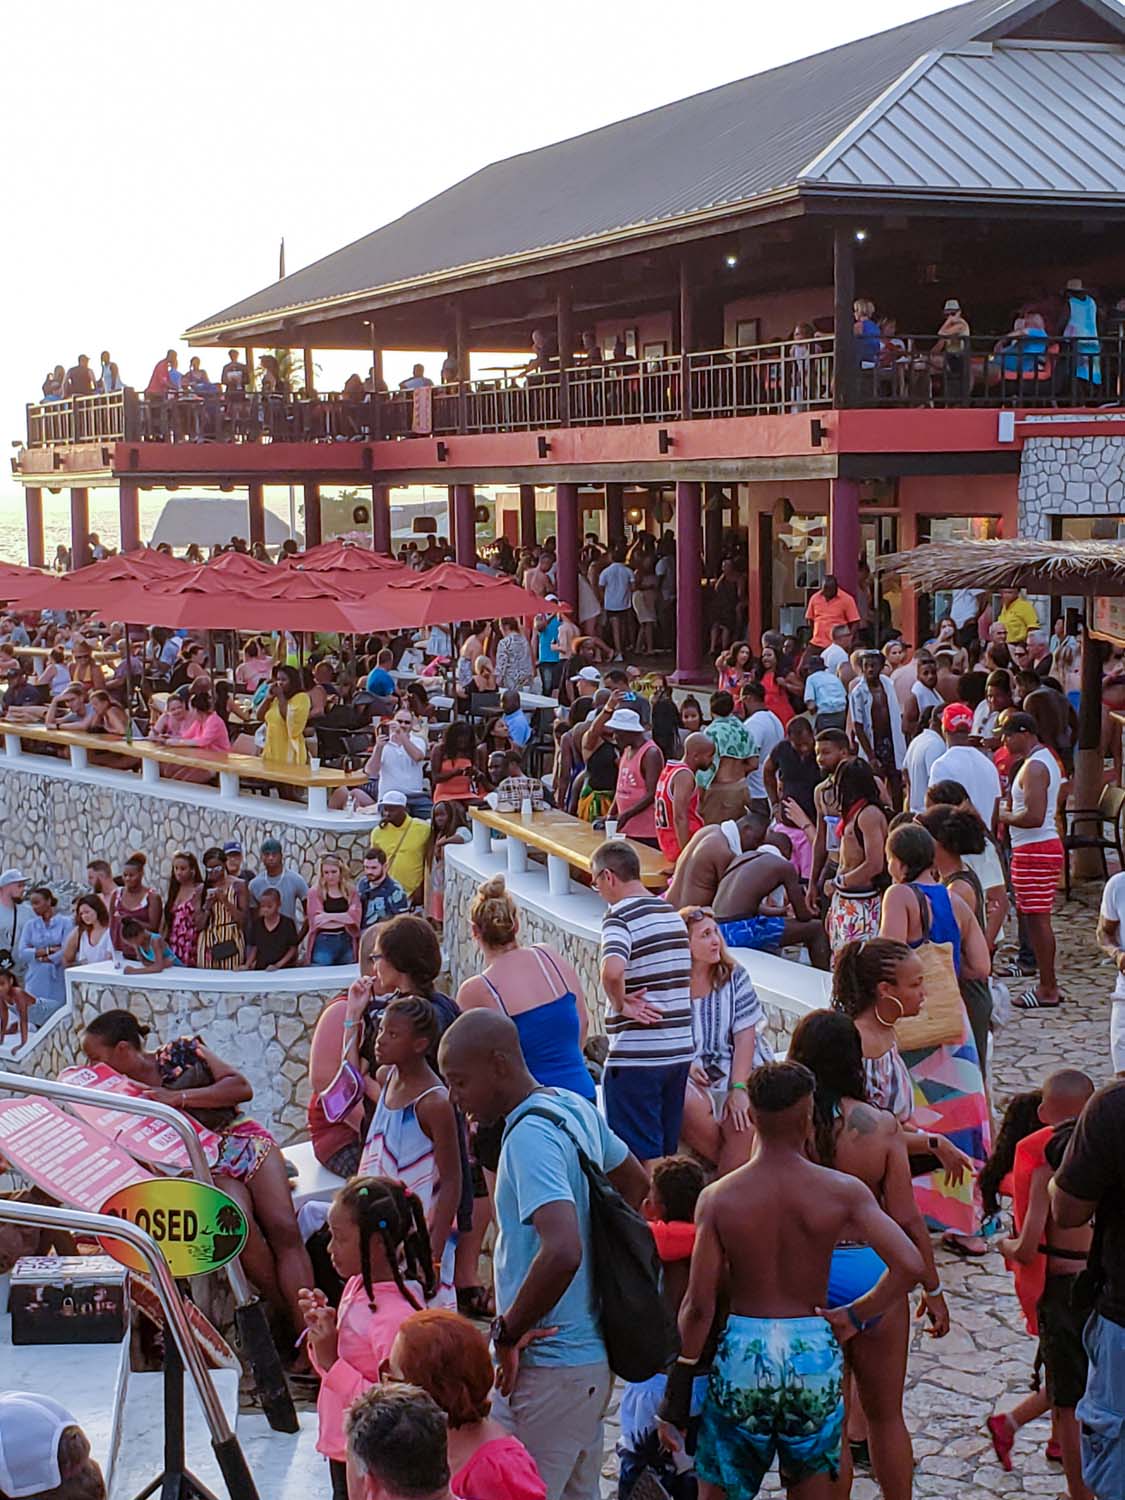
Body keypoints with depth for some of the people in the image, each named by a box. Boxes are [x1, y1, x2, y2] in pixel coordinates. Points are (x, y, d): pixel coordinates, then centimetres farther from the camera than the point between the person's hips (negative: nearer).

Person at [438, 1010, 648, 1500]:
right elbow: (635, 1184, 23)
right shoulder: (575, 1107, 7)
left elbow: (562, 1252, -34)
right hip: (592, 1355, 10)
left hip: (546, 1368, -10)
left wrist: (508, 1332, -21)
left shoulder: (529, 1137, -21)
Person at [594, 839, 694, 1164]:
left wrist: (619, 1004, -16)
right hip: (679, 1050, 8)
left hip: (635, 1055, -8)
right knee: (667, 1153, 16)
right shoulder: (672, 914, 12)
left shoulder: (620, 915, -13)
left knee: (642, 1155, 0)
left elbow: (612, 971, -33)